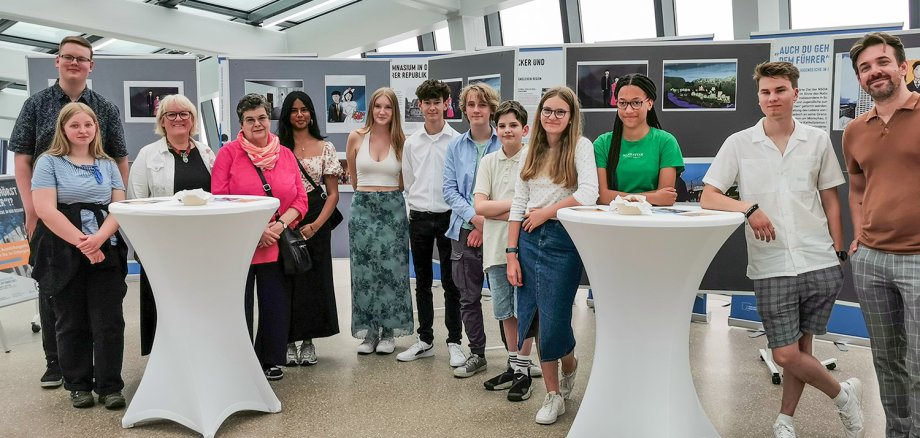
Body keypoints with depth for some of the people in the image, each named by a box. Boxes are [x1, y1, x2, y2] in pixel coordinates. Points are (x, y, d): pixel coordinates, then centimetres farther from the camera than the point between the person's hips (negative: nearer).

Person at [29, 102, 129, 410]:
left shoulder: (108, 165, 13)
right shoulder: (49, 162, 2)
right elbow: (46, 210, -8)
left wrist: (99, 238, -13)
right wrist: (81, 243, -15)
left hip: (106, 252, 2)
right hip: (64, 254, -2)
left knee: (109, 322, 0)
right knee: (71, 323, 8)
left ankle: (110, 386, 10)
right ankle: (78, 385, 21)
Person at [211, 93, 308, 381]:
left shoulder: (285, 155, 8)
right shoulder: (228, 153, -1)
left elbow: (301, 199, 6)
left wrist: (280, 224, -12)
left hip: (277, 247, 3)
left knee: (276, 307, 8)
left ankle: (270, 362, 26)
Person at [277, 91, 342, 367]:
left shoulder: (325, 148, 5)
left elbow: (333, 194, 3)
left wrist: (316, 225, -9)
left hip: (315, 221, 0)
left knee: (313, 279, 3)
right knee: (286, 278, 1)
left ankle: (308, 340, 17)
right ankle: (288, 340, 15)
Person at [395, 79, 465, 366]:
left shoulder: (456, 140, -5)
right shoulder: (412, 142, 6)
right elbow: (408, 182, 13)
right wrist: (416, 207, 6)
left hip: (447, 216, -4)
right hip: (419, 218, 4)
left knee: (450, 283, 2)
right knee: (422, 282, 11)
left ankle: (454, 342, 12)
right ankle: (425, 340, 22)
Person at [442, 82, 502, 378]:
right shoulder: (455, 147, 8)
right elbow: (449, 189, 4)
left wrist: (488, 223, -12)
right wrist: (474, 217, -11)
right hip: (464, 231, 3)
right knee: (468, 297, 10)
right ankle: (476, 354, 23)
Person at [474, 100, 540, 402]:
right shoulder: (488, 162, 7)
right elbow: (479, 206, -2)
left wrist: (496, 211, -11)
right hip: (495, 247, 4)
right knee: (505, 311, 13)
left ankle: (524, 371, 14)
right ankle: (513, 366, 27)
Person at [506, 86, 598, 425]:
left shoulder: (581, 146, -4)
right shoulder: (532, 151, 11)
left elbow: (588, 194, -19)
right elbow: (518, 203, 8)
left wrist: (546, 212, -10)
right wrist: (511, 253, 2)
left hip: (562, 240, -5)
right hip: (529, 239, 5)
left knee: (554, 321, -2)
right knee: (535, 320, 7)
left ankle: (569, 365, 34)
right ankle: (554, 394, 22)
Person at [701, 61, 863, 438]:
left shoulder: (817, 141, 6)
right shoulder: (739, 143, 0)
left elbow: (830, 201, 12)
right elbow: (708, 198, -3)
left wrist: (839, 254, 8)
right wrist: (749, 208, -19)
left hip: (820, 264, 1)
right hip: (771, 267, -1)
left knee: (799, 349, 9)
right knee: (786, 354, -1)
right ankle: (843, 395, 25)